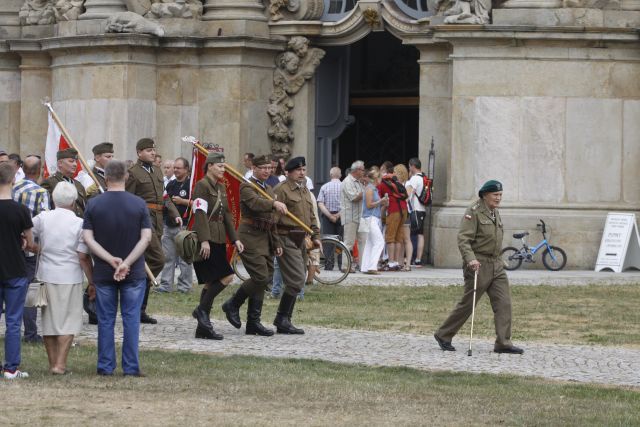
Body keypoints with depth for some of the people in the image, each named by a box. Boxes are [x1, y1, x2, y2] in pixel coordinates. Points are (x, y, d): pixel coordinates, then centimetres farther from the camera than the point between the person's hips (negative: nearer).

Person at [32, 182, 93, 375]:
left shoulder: (42, 218, -2)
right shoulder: (79, 224, -9)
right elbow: (83, 257, -10)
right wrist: (92, 281, -2)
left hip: (46, 274, 3)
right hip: (69, 277, -3)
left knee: (48, 320, 13)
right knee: (68, 321, 4)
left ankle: (52, 362, 18)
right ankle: (60, 363, -3)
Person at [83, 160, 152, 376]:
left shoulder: (94, 204, -3)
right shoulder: (139, 204, -4)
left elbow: (88, 238, -9)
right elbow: (146, 238, -10)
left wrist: (111, 260, -13)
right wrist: (127, 263, -13)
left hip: (103, 272, 1)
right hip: (134, 273, -1)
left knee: (106, 320, 8)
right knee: (131, 320, 5)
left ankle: (105, 366, 10)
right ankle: (131, 367, 4)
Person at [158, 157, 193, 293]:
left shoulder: (191, 184, -5)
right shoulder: (171, 184, 17)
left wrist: (183, 201, -17)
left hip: (183, 226, -7)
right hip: (168, 225, 7)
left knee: (184, 258, -3)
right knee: (167, 257, 7)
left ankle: (185, 286, 1)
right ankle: (165, 285, 10)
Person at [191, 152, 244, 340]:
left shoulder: (221, 187, 18)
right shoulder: (202, 185, -10)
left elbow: (226, 215, 20)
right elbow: (200, 214, -18)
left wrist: (234, 239, 13)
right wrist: (204, 240, -25)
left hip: (219, 240, 9)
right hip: (207, 240, -9)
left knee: (211, 282, 7)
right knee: (226, 277, -16)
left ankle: (203, 328, 9)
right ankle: (202, 310, -6)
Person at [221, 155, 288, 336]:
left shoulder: (269, 189, 20)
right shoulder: (247, 187, -8)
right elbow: (255, 203, -30)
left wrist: (276, 244, 22)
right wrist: (274, 203, -47)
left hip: (264, 238, 9)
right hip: (250, 237, -9)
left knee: (264, 279, 5)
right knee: (261, 277, -16)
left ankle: (253, 322, 9)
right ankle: (233, 305, 2)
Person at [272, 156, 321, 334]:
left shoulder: (304, 190, 19)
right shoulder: (282, 190, -10)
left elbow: (311, 216, 27)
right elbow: (274, 216, -16)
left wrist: (315, 236, 16)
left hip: (300, 240, 9)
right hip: (286, 239, -9)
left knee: (296, 282, 9)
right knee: (296, 280, -15)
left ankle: (284, 322, 15)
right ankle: (282, 318, -9)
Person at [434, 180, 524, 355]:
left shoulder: (495, 213, 15)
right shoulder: (474, 212, -11)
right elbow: (463, 239, -18)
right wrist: (470, 259, -30)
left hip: (496, 265, 8)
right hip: (478, 264, -8)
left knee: (504, 303, -3)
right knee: (467, 304, -1)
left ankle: (503, 343, -2)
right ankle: (443, 335, 14)